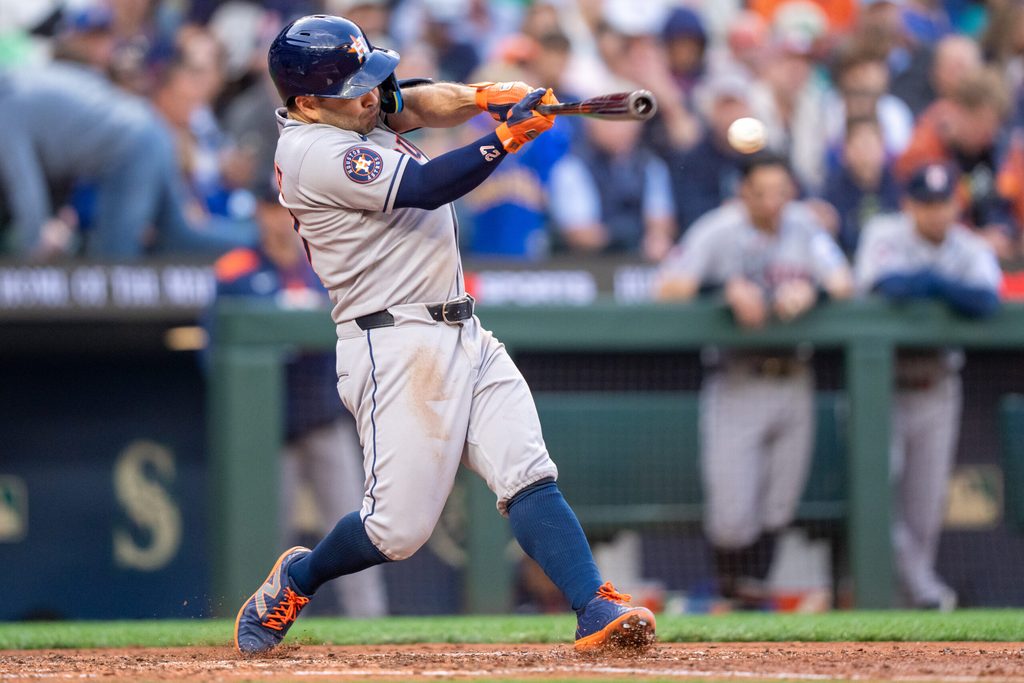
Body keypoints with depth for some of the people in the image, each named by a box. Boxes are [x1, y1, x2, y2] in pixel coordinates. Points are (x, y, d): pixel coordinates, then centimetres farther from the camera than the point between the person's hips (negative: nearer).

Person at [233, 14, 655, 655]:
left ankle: (596, 609, -15)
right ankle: (297, 579, 19)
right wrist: (506, 136, -23)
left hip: (464, 333, 9)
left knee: (529, 477, -6)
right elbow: (424, 188, -22)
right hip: (398, 347, -9)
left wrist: (483, 97, -13)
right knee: (400, 528, -7)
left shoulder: (350, 110, 12)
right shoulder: (314, 153, -16)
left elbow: (421, 102, 8)